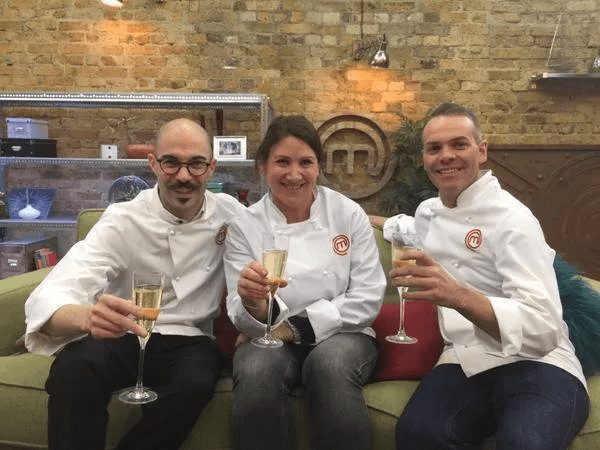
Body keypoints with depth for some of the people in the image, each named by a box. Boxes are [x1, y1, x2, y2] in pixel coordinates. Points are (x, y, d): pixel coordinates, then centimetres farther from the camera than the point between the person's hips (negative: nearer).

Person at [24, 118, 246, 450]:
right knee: (73, 368, -34)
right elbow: (47, 299, -22)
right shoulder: (122, 221, -10)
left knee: (197, 382, -33)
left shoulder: (231, 214, -2)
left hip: (189, 341, 2)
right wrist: (87, 317, -48)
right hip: (120, 337, -1)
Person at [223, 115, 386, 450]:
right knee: (258, 369, -33)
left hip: (339, 334, 0)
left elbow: (368, 298, -5)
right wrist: (253, 306, -30)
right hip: (273, 340, 0)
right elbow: (246, 321, -5)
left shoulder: (349, 214, -2)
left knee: (330, 364, -34)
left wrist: (298, 327, -11)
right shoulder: (245, 227, -2)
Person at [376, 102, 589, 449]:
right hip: (467, 365, 4)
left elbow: (544, 331, -23)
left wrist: (459, 296, -36)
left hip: (534, 364, -4)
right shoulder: (430, 211, 12)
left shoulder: (511, 218, -10)